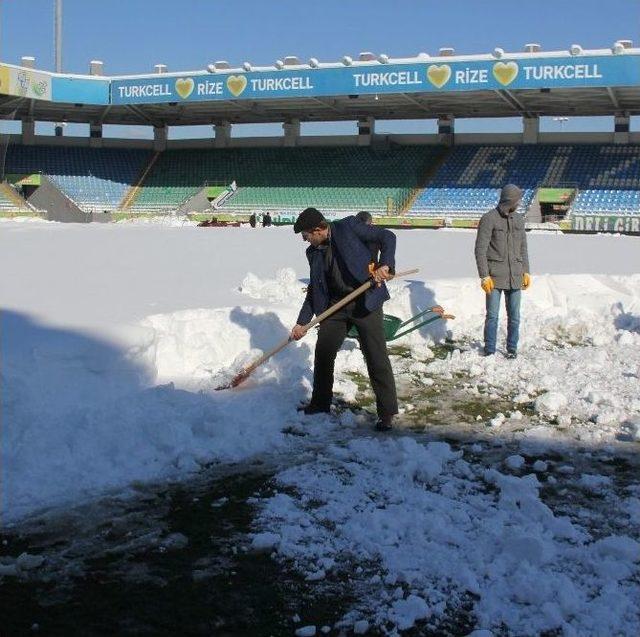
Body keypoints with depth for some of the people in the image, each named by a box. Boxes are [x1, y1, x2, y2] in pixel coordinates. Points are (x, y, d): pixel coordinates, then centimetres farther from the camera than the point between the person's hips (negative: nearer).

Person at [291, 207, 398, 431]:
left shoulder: (348, 227, -9)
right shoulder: (313, 252, 8)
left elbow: (387, 236, -9)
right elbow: (314, 289, 14)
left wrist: (385, 265, -26)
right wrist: (302, 322, 11)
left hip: (366, 301, -6)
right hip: (335, 306, 6)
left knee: (376, 358, -5)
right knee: (323, 353, 9)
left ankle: (387, 413, 4)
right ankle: (320, 403, 26)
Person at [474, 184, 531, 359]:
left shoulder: (519, 220, 12)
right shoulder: (489, 219, -7)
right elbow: (480, 250, -9)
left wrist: (526, 272, 14)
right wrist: (484, 276, -14)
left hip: (515, 276, 5)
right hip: (495, 277, -5)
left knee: (514, 316, 8)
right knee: (492, 315, -2)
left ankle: (512, 349, 19)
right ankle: (489, 350, 9)